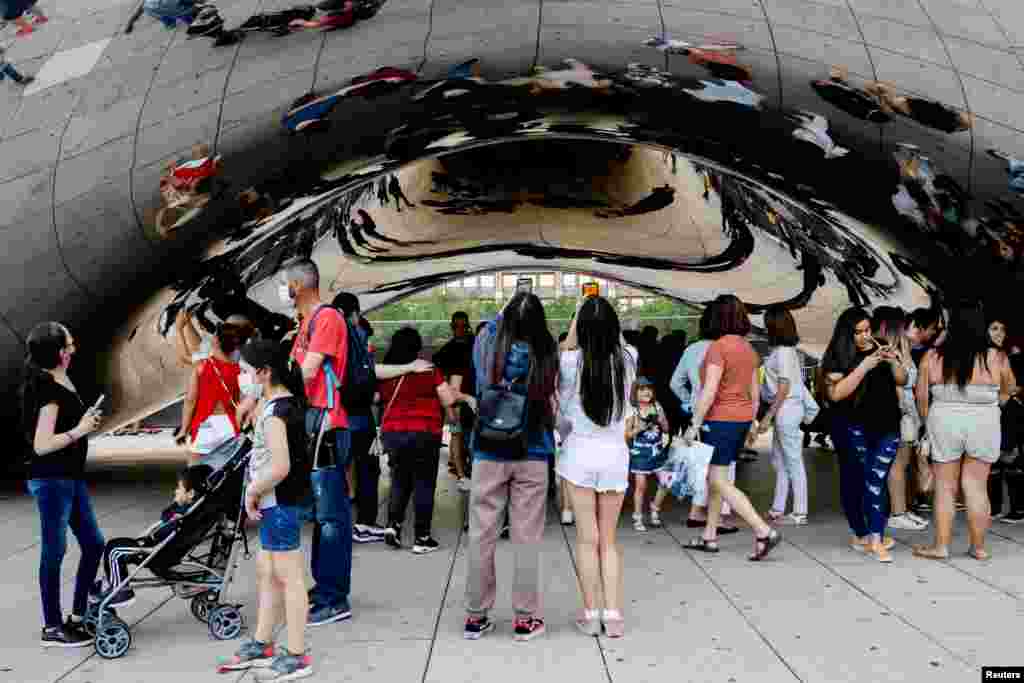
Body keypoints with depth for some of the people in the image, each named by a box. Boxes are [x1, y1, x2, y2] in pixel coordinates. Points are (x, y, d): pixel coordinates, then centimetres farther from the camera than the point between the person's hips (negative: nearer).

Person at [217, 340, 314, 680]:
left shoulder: (275, 412, -20)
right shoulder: (288, 399, 9)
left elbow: (280, 467, -25)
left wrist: (252, 492, -15)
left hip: (280, 502, -10)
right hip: (276, 502, 10)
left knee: (289, 577, -2)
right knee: (266, 572, 18)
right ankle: (261, 646, 29)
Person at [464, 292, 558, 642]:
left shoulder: (487, 343, -6)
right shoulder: (545, 354, -11)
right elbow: (551, 405, -5)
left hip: (489, 453, 2)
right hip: (532, 456, -1)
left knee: (481, 535, 8)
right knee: (527, 538, 5)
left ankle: (476, 616, 15)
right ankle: (525, 618, 12)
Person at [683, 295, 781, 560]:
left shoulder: (718, 347, -15)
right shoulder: (749, 349, 9)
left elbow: (709, 392, -20)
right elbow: (755, 391, 14)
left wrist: (694, 425, -15)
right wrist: (752, 421, 22)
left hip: (721, 419, -9)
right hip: (742, 418, 9)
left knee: (720, 481, -5)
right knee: (715, 478, 17)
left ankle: (764, 531, -12)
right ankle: (709, 536, 24)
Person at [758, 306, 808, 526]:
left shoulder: (783, 352, -15)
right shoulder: (785, 350, 11)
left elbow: (783, 388, -18)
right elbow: (780, 383, 11)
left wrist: (768, 416, -17)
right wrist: (772, 415, 11)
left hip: (786, 409, -10)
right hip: (783, 411, 10)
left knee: (793, 462, -3)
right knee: (779, 461, 14)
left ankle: (800, 513, 3)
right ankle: (778, 509, 21)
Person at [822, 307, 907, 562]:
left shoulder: (879, 349, 7)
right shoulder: (838, 357, -4)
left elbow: (902, 381, 11)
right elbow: (835, 393, -15)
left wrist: (894, 362, -10)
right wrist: (864, 367, -20)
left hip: (885, 426, 2)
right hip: (852, 428, -2)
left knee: (877, 479, -7)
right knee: (854, 479, 4)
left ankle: (875, 538, -10)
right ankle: (861, 534, 15)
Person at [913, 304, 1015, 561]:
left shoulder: (932, 356, -5)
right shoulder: (997, 358, -5)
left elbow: (921, 397, -1)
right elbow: (1006, 392, 11)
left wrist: (929, 422, 14)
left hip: (943, 423, 0)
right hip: (984, 426, 0)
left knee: (945, 487, 9)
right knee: (977, 487, 8)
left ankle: (940, 545, 12)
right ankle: (978, 547, 14)